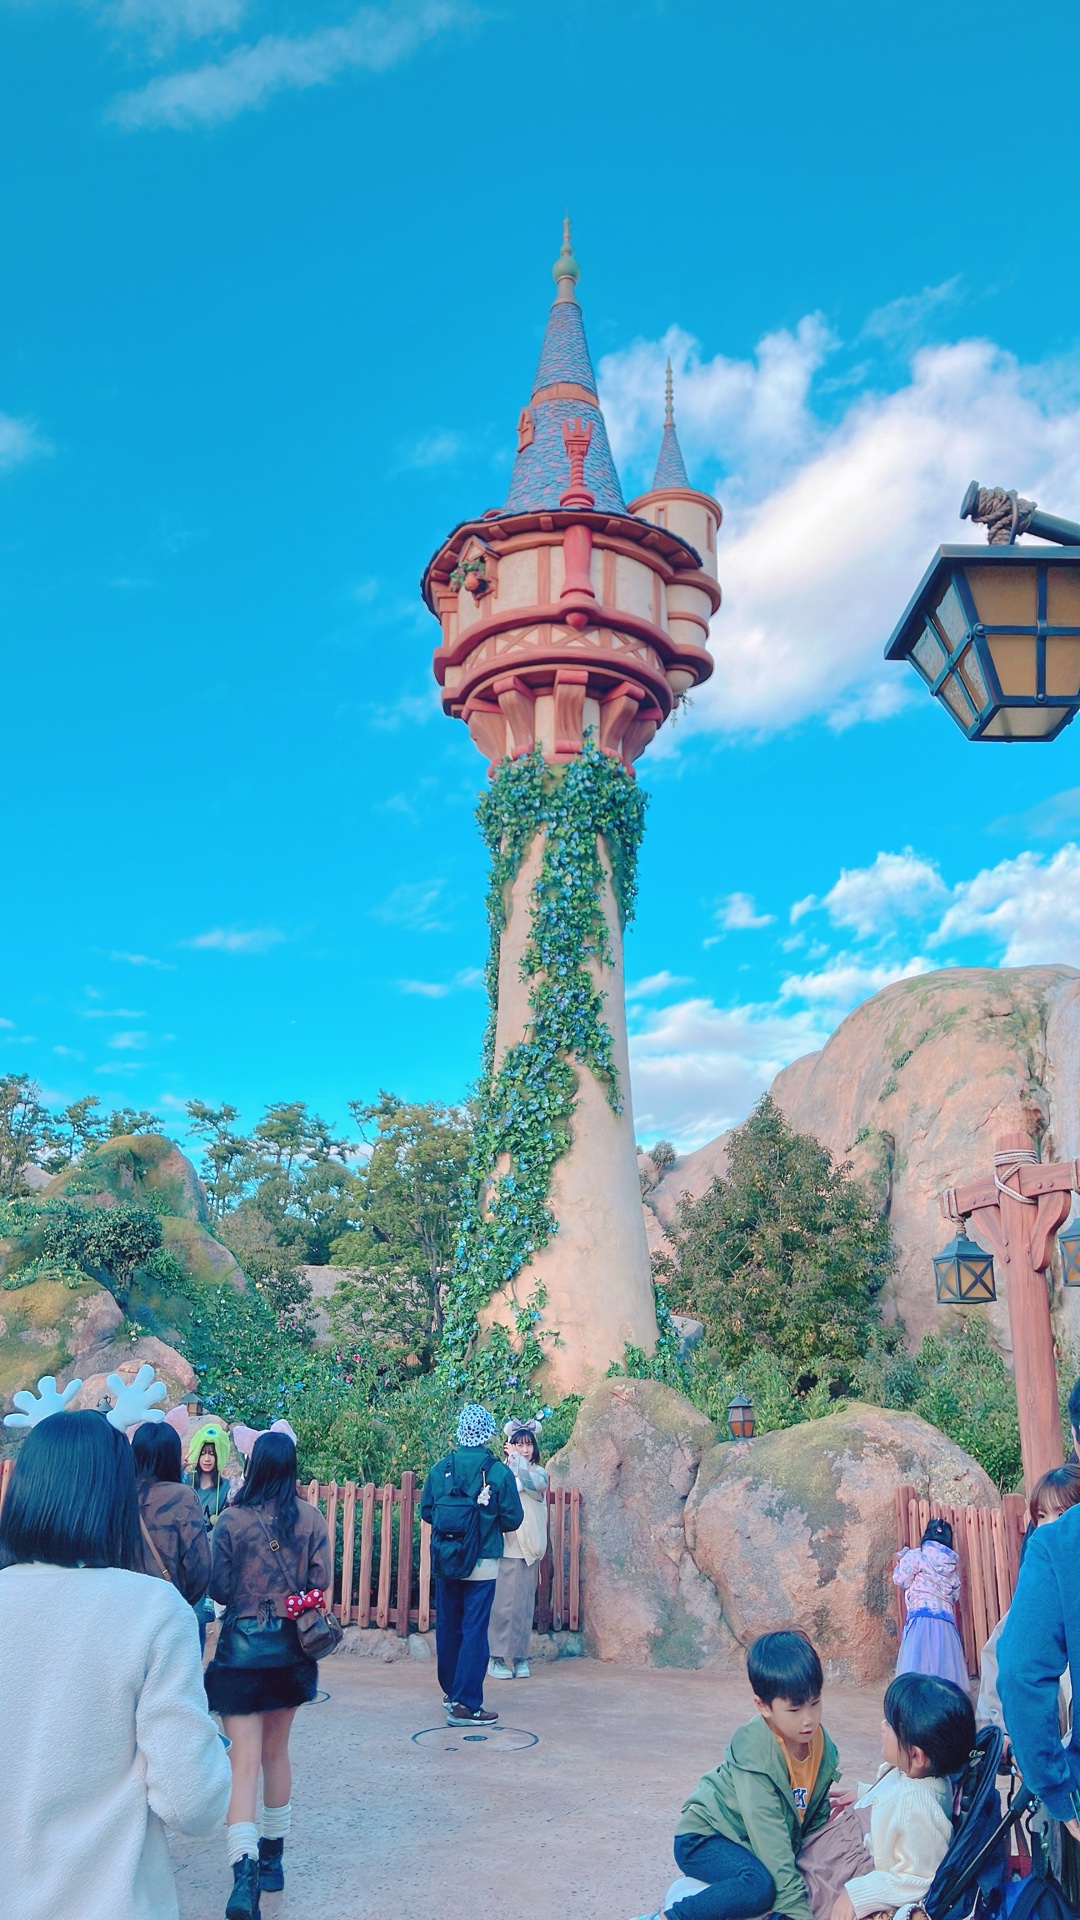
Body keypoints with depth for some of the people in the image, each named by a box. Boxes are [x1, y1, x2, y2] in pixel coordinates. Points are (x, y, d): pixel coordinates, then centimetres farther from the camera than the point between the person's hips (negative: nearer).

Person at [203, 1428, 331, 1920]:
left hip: (241, 1647, -3)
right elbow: (321, 1583, -2)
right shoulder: (311, 1519, -5)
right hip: (290, 1649, 3)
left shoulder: (231, 1519, -12)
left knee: (244, 1761, -3)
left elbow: (218, 1588, -8)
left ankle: (245, 1870, -20)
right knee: (276, 1753, 20)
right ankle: (272, 1858, 31)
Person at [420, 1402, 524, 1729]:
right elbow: (513, 1520, -6)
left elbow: (426, 1512, 3)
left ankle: (451, 1691, 31)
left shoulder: (440, 1468, -4)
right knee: (474, 1630, 2)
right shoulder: (499, 1472, -12)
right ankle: (466, 1704, 1)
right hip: (482, 1564, -3)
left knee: (447, 1626, 17)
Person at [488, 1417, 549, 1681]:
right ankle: (497, 1657, 8)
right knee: (503, 1603, -2)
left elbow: (534, 1483, -15)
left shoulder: (539, 1473, 8)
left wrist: (516, 1460, -10)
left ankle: (519, 1656, 15)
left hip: (528, 1549, 3)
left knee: (524, 1604, 6)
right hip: (504, 1547, -3)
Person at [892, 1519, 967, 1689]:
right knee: (946, 1668, 4)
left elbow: (900, 1580, 2)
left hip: (922, 1618, -5)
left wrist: (901, 1561, 19)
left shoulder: (916, 1555, 0)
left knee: (918, 1667, -7)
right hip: (947, 1621, 5)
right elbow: (955, 1595, 20)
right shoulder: (953, 1562, 15)